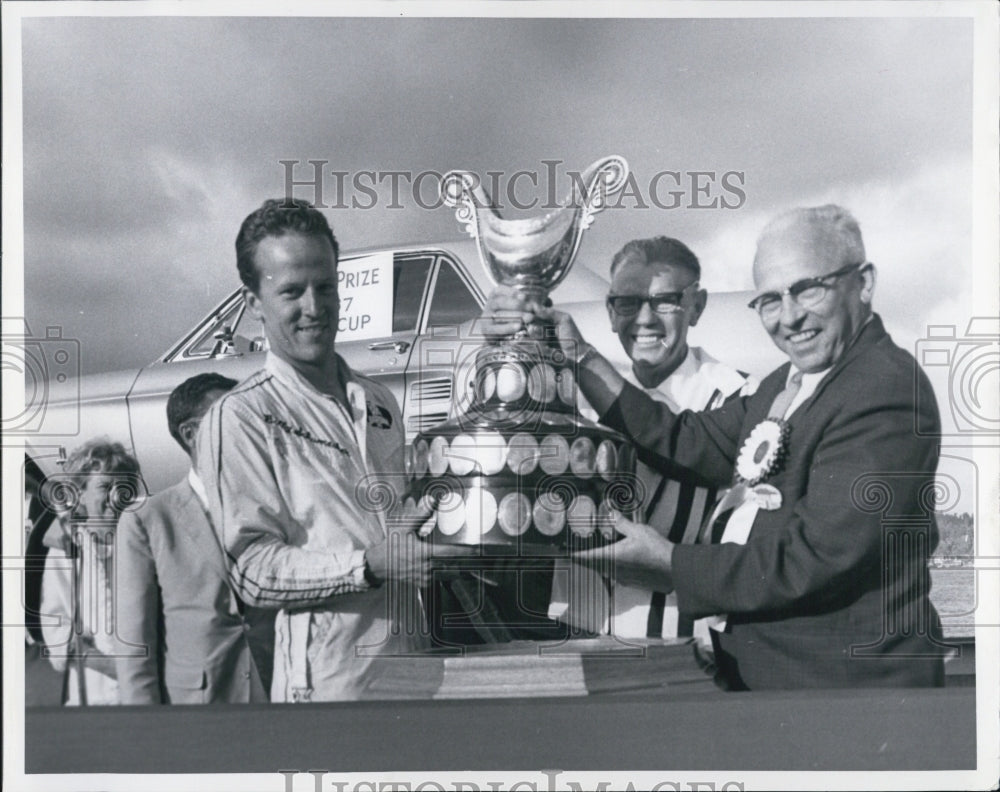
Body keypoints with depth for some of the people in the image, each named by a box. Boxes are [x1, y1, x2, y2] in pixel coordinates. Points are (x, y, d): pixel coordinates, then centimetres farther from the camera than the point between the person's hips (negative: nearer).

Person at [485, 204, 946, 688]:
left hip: (842, 676, -8)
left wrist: (671, 565, -15)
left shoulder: (887, 393, -20)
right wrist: (577, 355, 1)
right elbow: (689, 442, 4)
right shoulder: (792, 382, 10)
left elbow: (812, 560, -24)